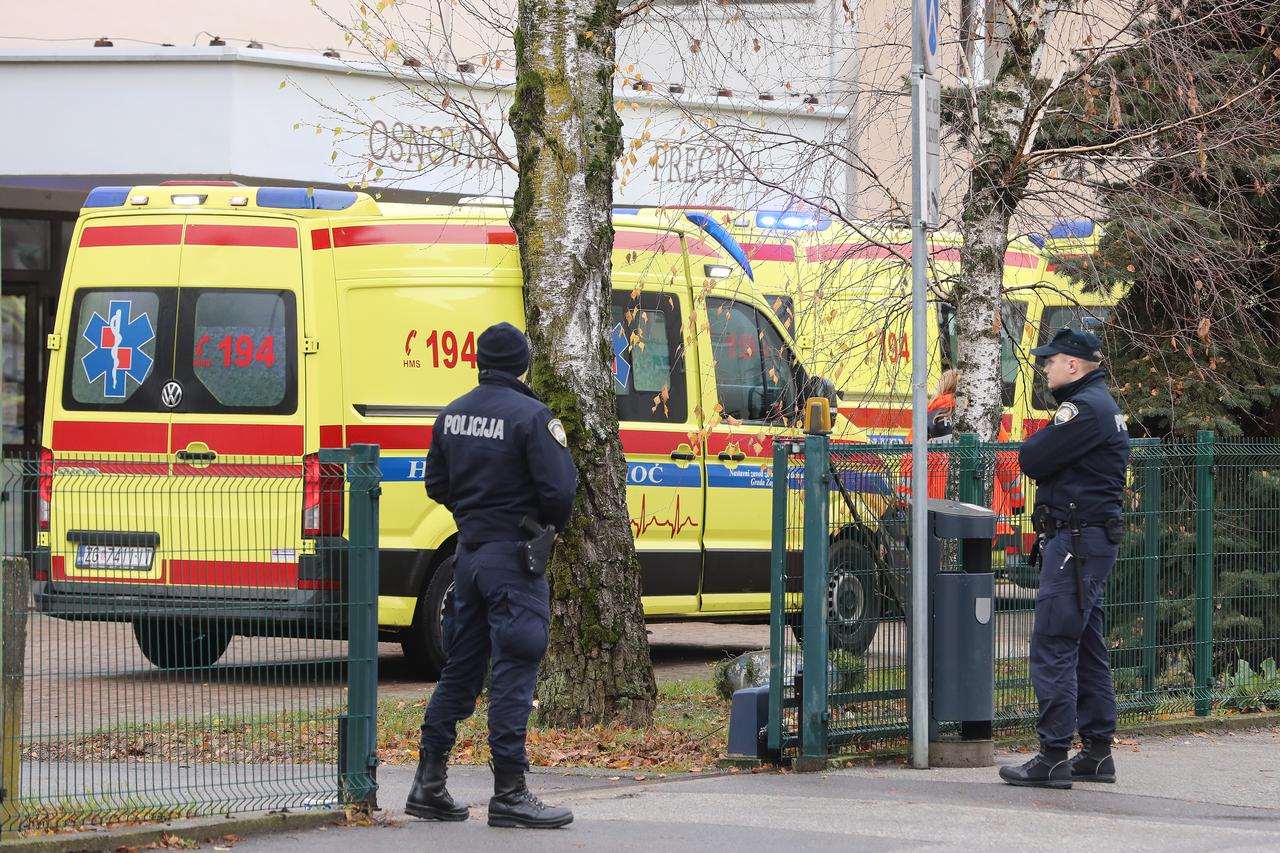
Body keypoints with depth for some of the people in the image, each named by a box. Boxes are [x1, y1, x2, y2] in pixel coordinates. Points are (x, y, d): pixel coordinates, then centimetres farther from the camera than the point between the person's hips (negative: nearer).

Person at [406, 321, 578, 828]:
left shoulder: (452, 415, 9)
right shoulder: (531, 416, -14)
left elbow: (436, 486, 16)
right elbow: (559, 491, -17)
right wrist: (552, 526, 3)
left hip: (469, 552, 7)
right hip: (514, 557, -7)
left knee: (460, 670, 14)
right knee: (513, 673, -5)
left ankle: (429, 784, 16)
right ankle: (509, 794, -5)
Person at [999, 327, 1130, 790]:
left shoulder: (1084, 409, -16)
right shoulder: (1102, 404, 18)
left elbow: (1032, 460, -16)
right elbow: (1039, 460, 20)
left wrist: (1034, 444, 3)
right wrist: (1044, 448, 0)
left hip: (1077, 540, -11)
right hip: (1092, 538, 11)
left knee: (1053, 646, -10)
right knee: (1086, 647, 14)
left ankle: (1053, 757, -12)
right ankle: (1097, 753, 18)